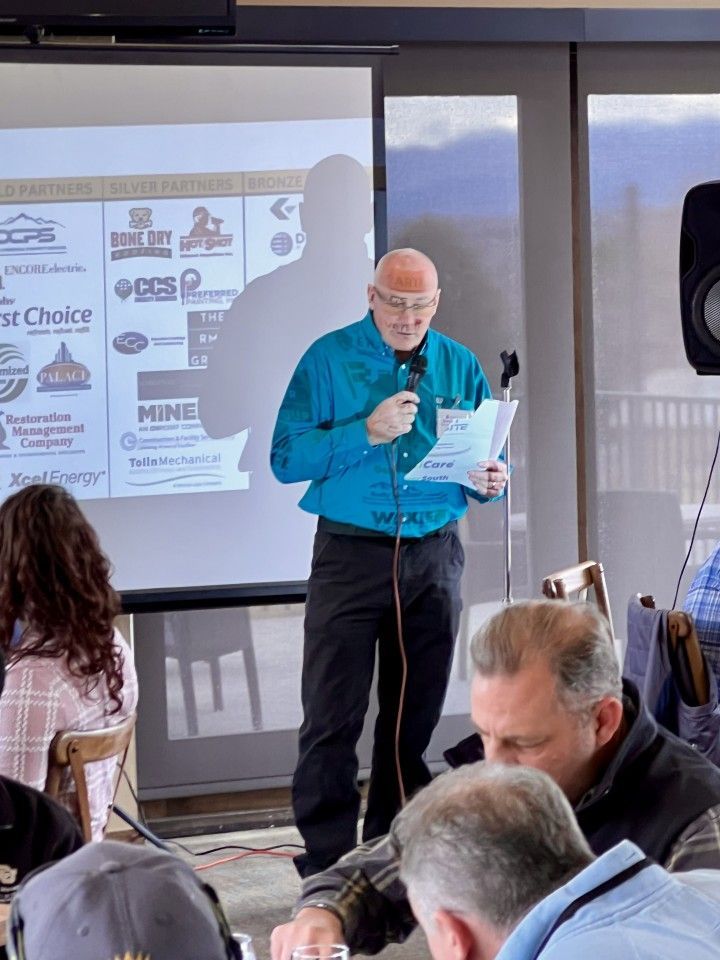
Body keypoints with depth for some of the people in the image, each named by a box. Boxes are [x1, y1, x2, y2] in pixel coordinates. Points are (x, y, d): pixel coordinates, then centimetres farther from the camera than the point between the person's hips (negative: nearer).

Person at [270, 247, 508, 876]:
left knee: (416, 717, 8)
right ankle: (326, 862, -2)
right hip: (350, 555, -3)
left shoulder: (460, 366, 10)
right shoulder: (329, 359, -1)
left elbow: (486, 460, 17)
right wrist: (366, 432, -19)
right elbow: (286, 458, -8)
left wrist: (489, 482, -6)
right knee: (334, 717, -7)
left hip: (434, 559, 4)